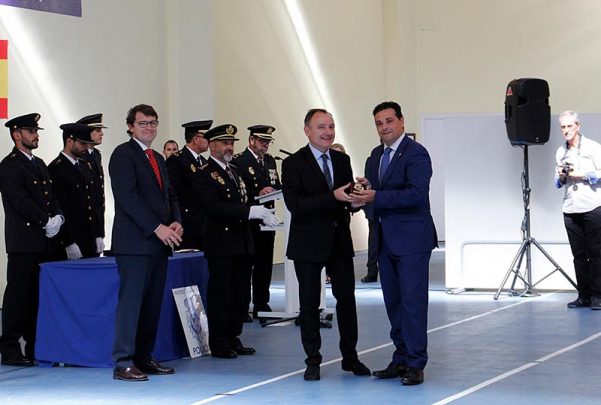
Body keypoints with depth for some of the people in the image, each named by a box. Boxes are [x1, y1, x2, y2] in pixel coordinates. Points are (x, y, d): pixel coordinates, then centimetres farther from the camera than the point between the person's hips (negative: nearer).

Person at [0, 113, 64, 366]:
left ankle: (36, 348, 12)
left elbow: (51, 197, 19)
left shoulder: (39, 164, 21)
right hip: (23, 242, -8)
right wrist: (46, 221, -14)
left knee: (40, 295, 7)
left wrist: (58, 217, 0)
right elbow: (21, 201, -14)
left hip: (45, 241, 8)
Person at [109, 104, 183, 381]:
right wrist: (157, 228, -18)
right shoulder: (123, 154, -5)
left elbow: (169, 195, 22)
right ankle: (123, 363, -7)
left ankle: (144, 358, 13)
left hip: (159, 243, 8)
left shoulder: (157, 158, 21)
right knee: (131, 300, -9)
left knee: (153, 303, 7)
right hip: (134, 242, -8)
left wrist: (175, 223, 1)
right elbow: (127, 196, -15)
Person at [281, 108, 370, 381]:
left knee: (346, 298, 7)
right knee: (309, 303, 4)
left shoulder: (342, 160, 9)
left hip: (339, 240, 4)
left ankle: (350, 357, 19)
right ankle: (312, 361, 14)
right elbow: (294, 204, -19)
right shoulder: (293, 164, -8)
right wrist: (333, 197, -26)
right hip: (309, 243, -4)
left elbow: (347, 197, 12)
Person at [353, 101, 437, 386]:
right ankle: (401, 359, 20)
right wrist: (366, 188, -3)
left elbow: (416, 194, -22)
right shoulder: (376, 155, 15)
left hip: (411, 239, -8)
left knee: (413, 301, -6)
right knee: (393, 302, 12)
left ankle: (416, 364, -1)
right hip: (386, 241, 8)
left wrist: (376, 197, -24)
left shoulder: (415, 153, -11)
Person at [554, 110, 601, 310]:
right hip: (570, 209, 5)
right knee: (578, 254, 4)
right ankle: (583, 295, 7)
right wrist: (561, 177, 2)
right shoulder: (560, 152, 15)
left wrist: (583, 175, -13)